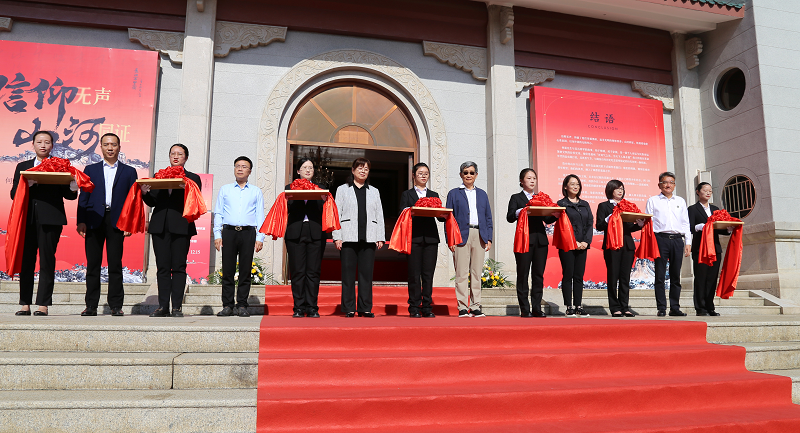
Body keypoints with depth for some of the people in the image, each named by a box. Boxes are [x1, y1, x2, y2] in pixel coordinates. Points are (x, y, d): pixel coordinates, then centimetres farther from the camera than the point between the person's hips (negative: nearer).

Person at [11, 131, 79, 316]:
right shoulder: (22, 167, 17)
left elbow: (67, 195, 4)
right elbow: (14, 194, 10)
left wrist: (73, 189, -18)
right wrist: (26, 184, -10)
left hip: (50, 219, -3)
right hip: (27, 218, 3)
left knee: (47, 262, -2)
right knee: (26, 261, 4)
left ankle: (43, 304, 2)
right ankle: (25, 304, 11)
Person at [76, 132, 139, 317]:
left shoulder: (129, 172, 12)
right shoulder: (91, 170, 15)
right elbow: (83, 197, 10)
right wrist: (81, 221, -1)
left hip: (116, 222, -1)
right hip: (94, 220, 1)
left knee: (115, 265, -1)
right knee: (93, 265, 2)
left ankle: (116, 306, 4)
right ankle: (91, 306, 8)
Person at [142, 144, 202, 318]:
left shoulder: (193, 178, 11)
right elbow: (152, 202, 12)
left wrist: (185, 189, -19)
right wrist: (145, 193, -7)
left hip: (181, 227, -2)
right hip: (160, 226, 3)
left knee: (179, 267, -4)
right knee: (162, 267, 1)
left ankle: (177, 307, 0)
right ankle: (163, 306, 6)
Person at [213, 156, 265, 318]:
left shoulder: (256, 191, 14)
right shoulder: (225, 189, 16)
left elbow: (260, 215, 10)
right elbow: (218, 213, 13)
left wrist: (260, 238, 0)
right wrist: (217, 235, 3)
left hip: (248, 233, 0)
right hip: (229, 232, 1)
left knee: (245, 271, -2)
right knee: (227, 270, -2)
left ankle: (241, 306, 4)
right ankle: (228, 305, 5)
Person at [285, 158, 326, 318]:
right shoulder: (290, 188, 15)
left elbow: (324, 212, 4)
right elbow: (287, 209, 2)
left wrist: (324, 200, -15)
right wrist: (294, 198, -16)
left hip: (315, 234, 0)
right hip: (295, 233, 0)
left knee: (313, 272, -1)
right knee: (297, 272, -1)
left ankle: (312, 308, 4)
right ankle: (299, 308, 6)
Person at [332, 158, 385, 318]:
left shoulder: (374, 191, 19)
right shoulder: (343, 189, 11)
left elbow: (379, 216, 15)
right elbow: (337, 214, 5)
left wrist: (380, 237, 6)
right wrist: (337, 237, -5)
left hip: (368, 238, 2)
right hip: (348, 237, -2)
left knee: (367, 273, 1)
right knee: (348, 273, -2)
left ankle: (365, 308, 7)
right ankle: (349, 308, 5)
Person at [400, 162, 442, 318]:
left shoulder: (434, 195, 20)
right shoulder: (406, 194, 13)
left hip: (430, 237, 2)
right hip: (414, 237, -2)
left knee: (428, 274, 0)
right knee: (414, 274, -4)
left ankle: (427, 308, 6)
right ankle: (414, 308, 3)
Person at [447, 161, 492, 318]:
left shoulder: (482, 194, 19)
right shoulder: (454, 193, 9)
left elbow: (488, 218, 17)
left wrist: (489, 238, 6)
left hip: (479, 236, 3)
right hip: (462, 235, -3)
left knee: (477, 273, 4)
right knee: (461, 273, -5)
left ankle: (475, 306, 10)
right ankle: (462, 307, 0)